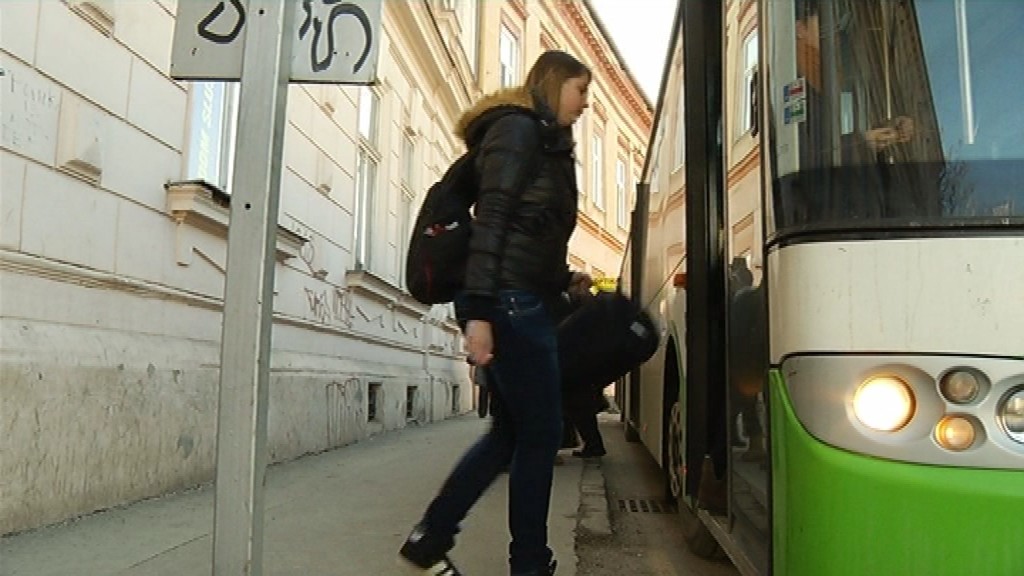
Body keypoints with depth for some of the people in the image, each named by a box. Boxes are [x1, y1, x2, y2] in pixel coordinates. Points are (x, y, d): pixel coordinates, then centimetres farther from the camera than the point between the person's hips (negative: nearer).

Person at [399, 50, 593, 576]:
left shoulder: (544, 143, 23)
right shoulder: (518, 129, -6)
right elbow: (490, 222, -17)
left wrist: (565, 280, 15)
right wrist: (479, 311, -23)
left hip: (524, 302, 10)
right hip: (510, 303, -10)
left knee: (511, 432, 13)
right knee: (540, 433, -1)